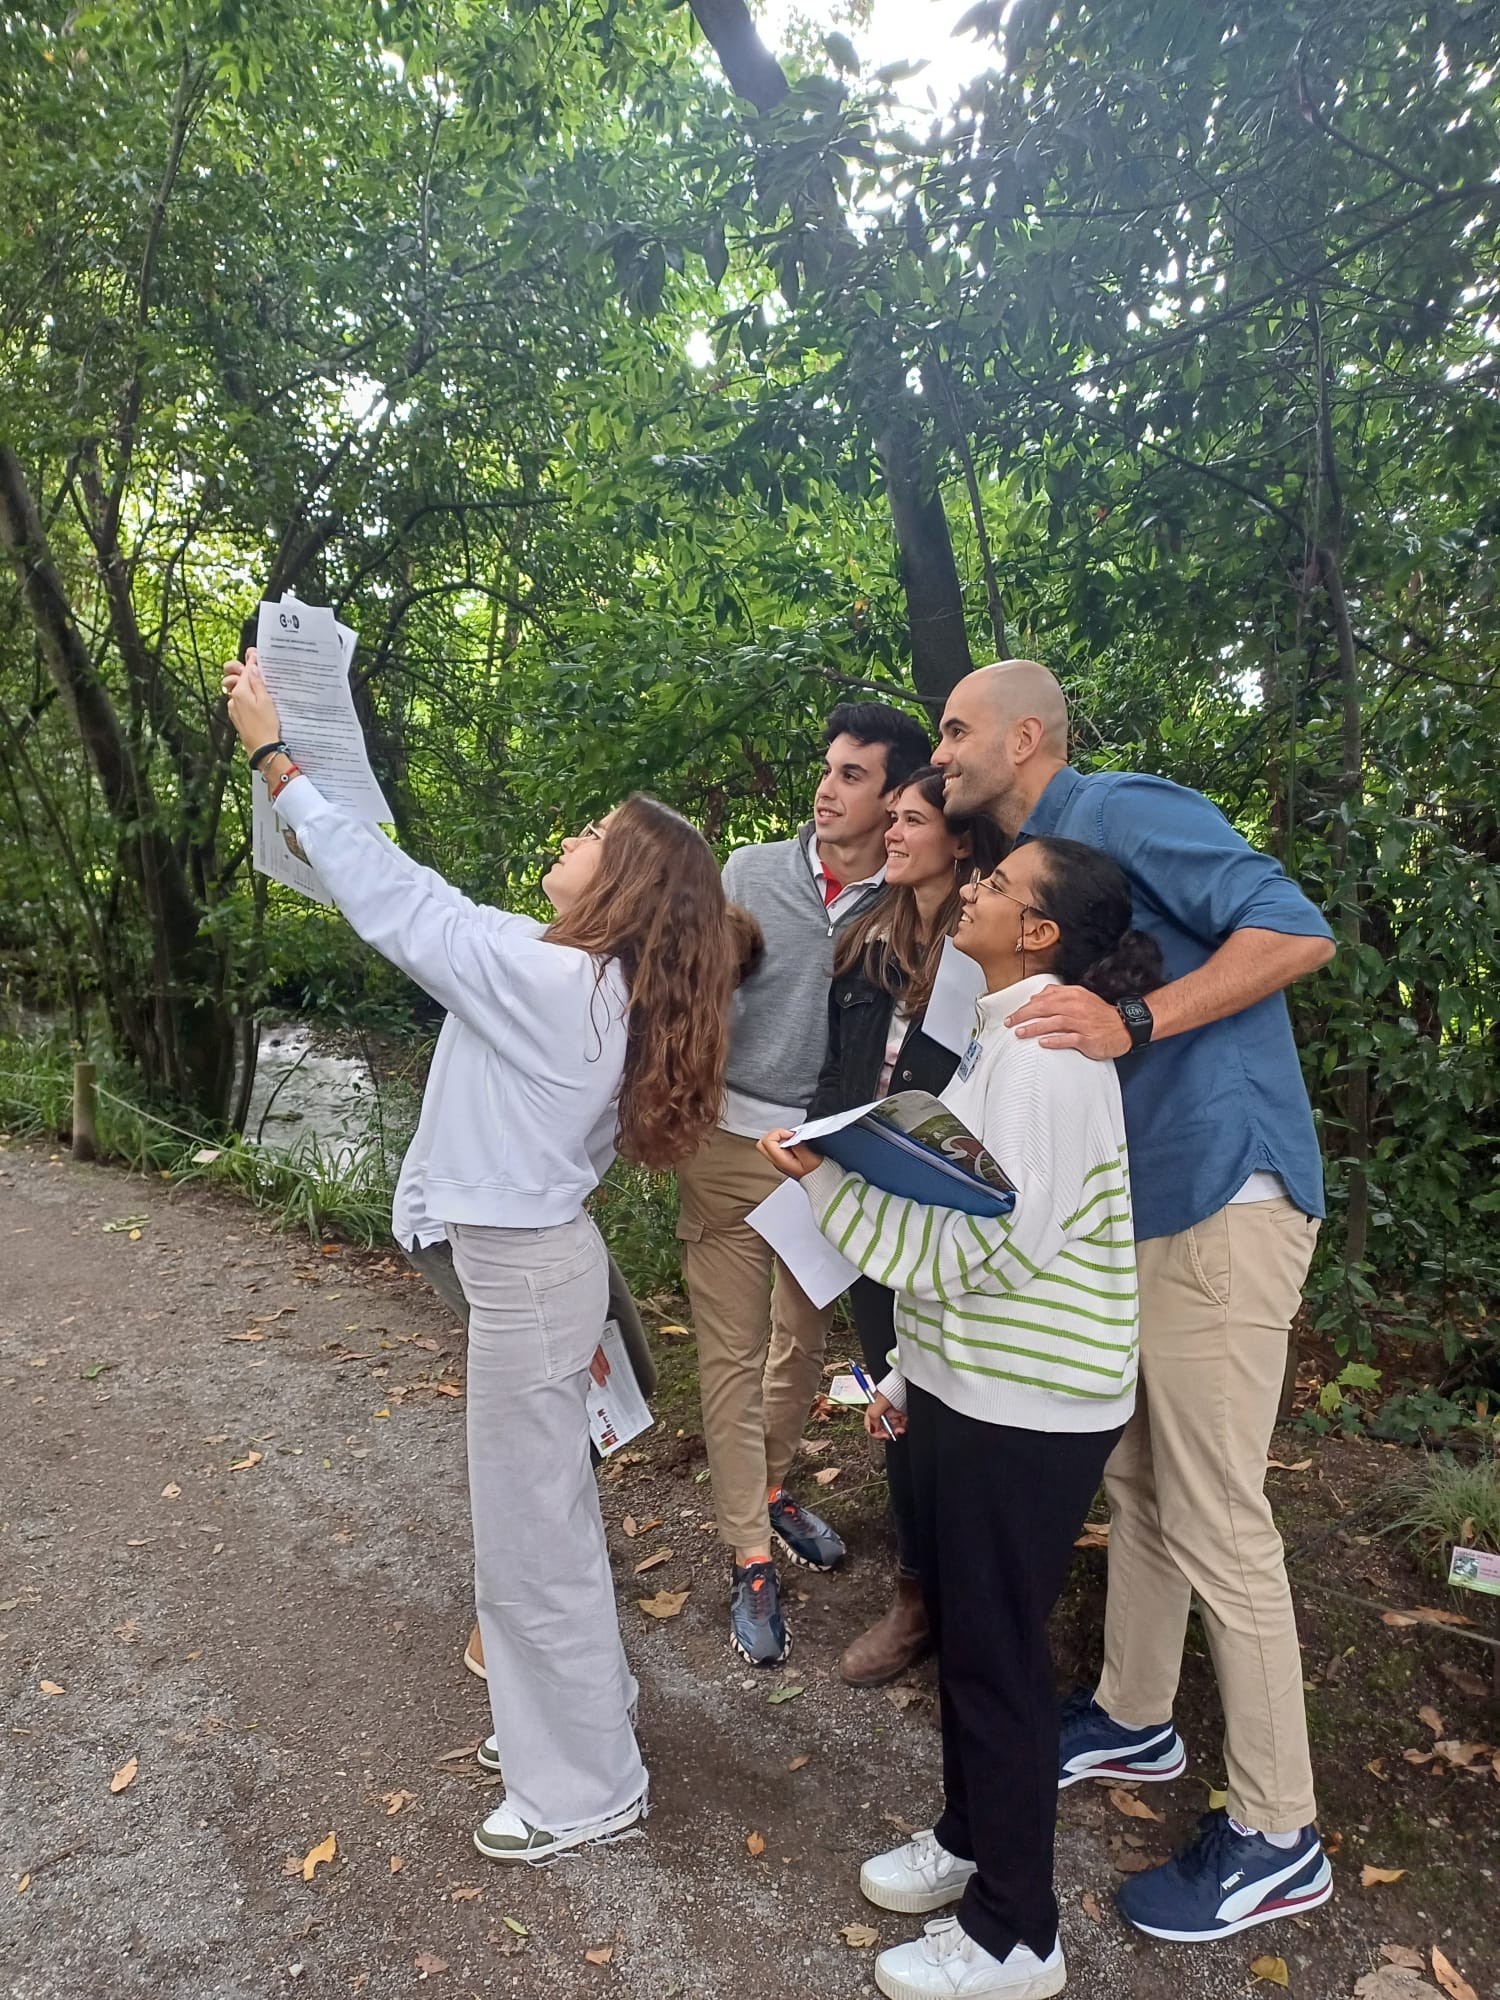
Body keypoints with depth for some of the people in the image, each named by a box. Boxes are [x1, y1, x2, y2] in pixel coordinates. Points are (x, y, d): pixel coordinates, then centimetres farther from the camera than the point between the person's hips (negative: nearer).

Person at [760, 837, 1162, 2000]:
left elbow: (980, 1246, -24)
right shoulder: (1001, 1037, 10)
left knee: (998, 1652, 6)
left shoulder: (1047, 1056, -21)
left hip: (1029, 1411, -9)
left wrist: (827, 1178, -19)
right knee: (959, 1624, 22)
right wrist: (916, 1374, 19)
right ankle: (972, 1839, 44)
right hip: (970, 1387, 9)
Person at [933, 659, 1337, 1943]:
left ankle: (1277, 1839, 18)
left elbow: (1297, 931, -20)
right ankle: (1135, 1719, 39)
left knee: (1215, 1521, 0)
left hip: (1222, 1197, -9)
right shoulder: (1041, 857, 16)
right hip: (1139, 1203, 10)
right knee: (1137, 1480, 20)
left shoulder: (1121, 811, -12)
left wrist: (1132, 1021, -29)